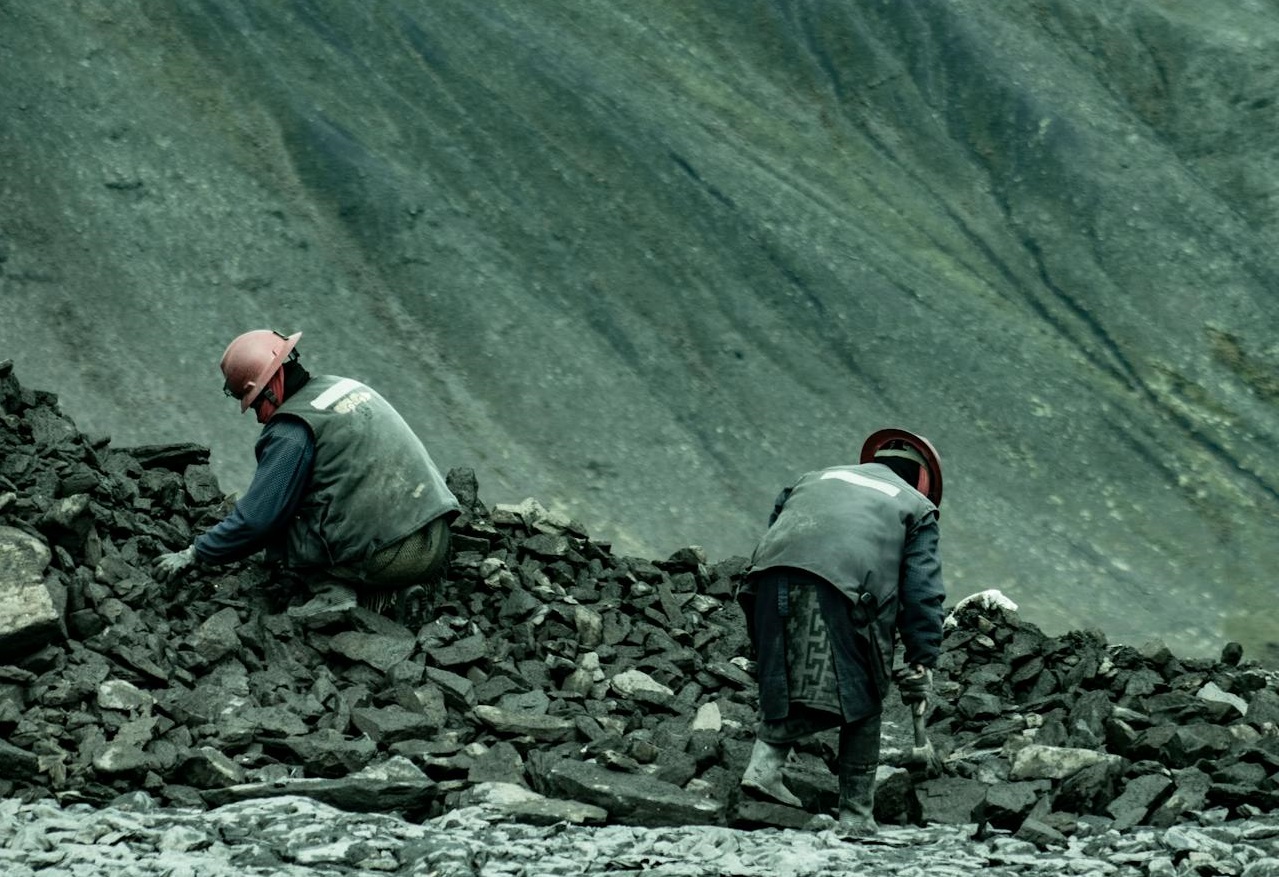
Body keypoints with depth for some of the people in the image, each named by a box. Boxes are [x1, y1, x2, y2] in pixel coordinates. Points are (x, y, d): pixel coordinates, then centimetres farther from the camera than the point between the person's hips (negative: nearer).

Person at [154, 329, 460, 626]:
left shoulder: (292, 431, -9)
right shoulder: (344, 386, 16)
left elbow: (257, 519, -8)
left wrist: (193, 555, 5)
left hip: (387, 557, -7)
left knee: (274, 529, 9)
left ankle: (335, 594, -7)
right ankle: (398, 593, 8)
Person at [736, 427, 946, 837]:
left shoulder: (815, 478, 36)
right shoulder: (915, 508, 25)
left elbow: (767, 537, 29)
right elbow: (923, 591, 12)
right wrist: (922, 661, 10)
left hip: (773, 577, 4)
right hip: (841, 591, -3)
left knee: (789, 689, 16)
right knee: (861, 704, 9)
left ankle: (766, 762, -9)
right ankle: (856, 814, 6)